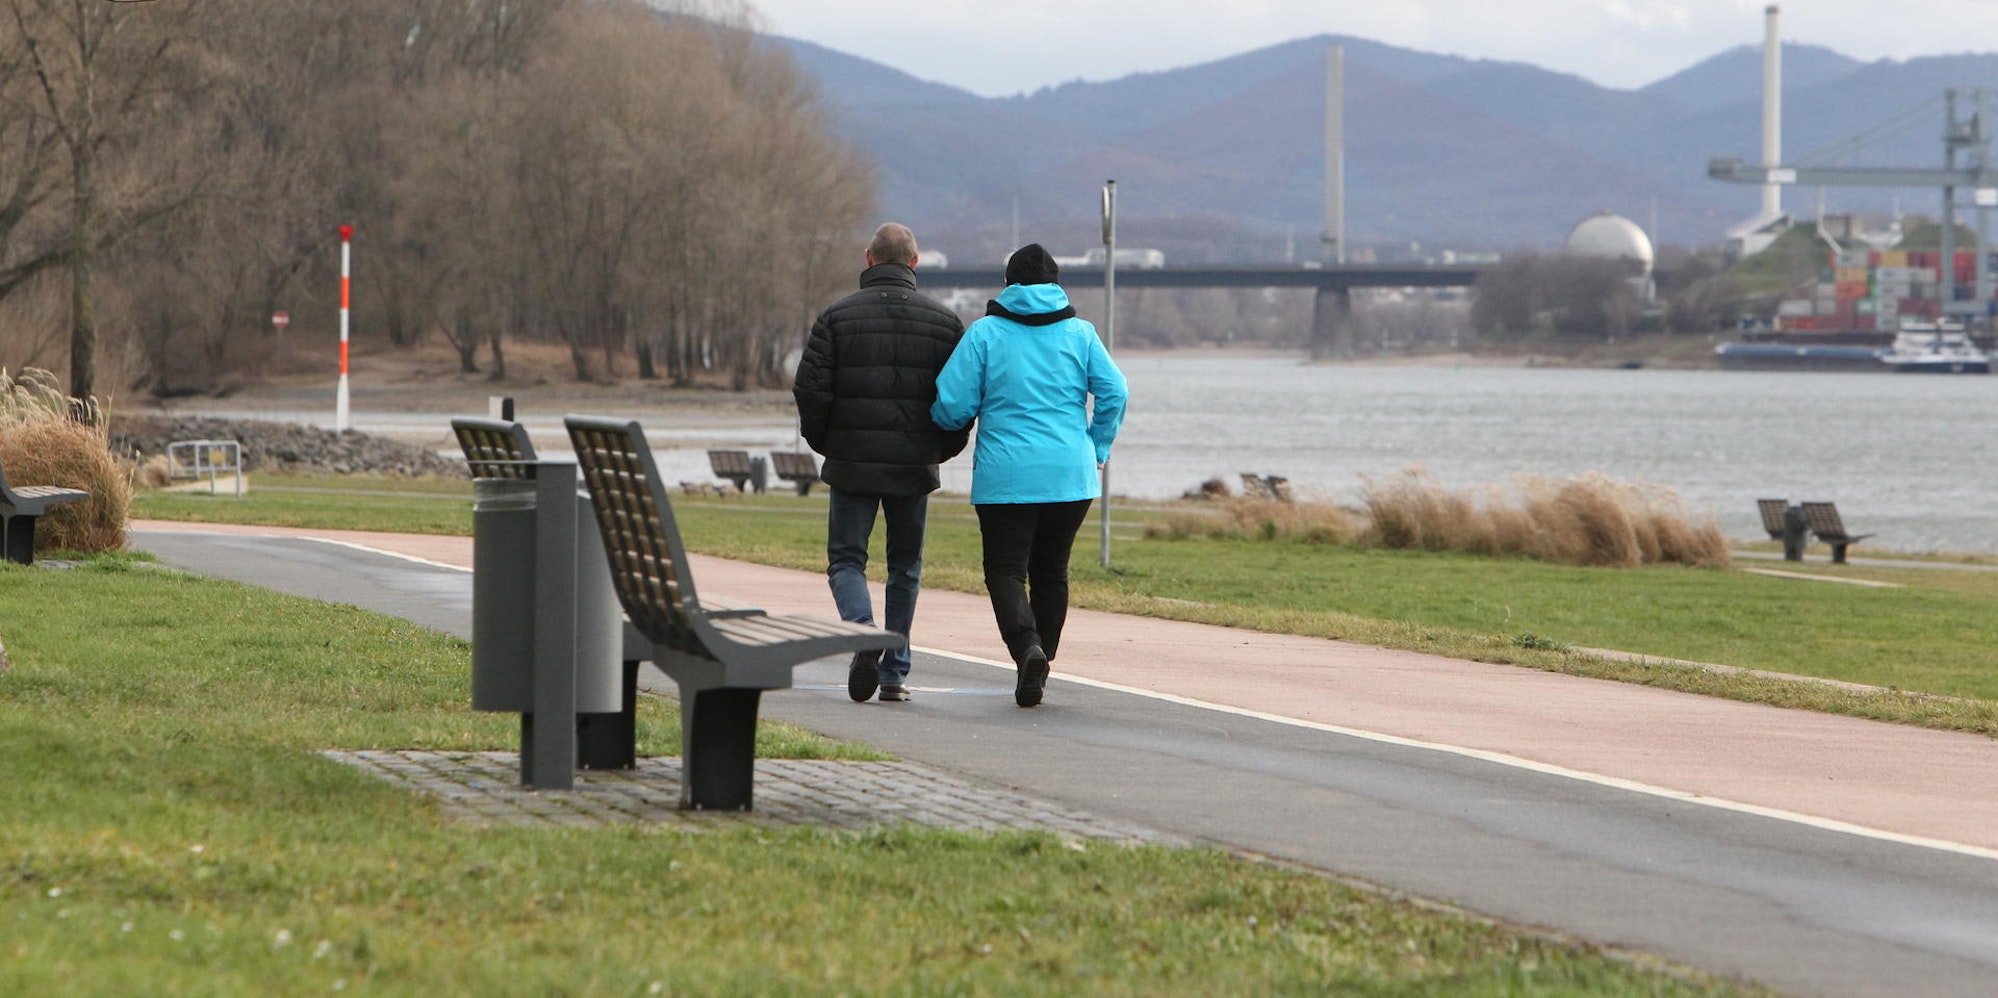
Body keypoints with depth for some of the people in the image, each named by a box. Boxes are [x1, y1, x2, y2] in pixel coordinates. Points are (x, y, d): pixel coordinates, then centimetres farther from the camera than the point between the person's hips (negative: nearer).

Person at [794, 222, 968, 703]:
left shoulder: (837, 317, -3)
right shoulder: (945, 321, 2)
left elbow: (811, 391, -7)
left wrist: (825, 445, 10)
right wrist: (941, 450, 15)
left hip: (853, 464, -2)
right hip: (915, 466, 2)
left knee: (846, 559, 8)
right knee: (905, 567, 13)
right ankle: (895, 673, 11)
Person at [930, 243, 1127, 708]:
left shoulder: (986, 333, -1)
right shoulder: (1079, 334, 6)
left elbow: (952, 403, -5)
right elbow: (1113, 392, -1)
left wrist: (956, 424, 18)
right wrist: (1096, 450, 12)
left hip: (1005, 474, -3)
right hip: (1070, 476, 3)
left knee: (1005, 569, 0)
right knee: (1051, 569, 15)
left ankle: (1027, 646, -26)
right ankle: (1038, 667, 16)